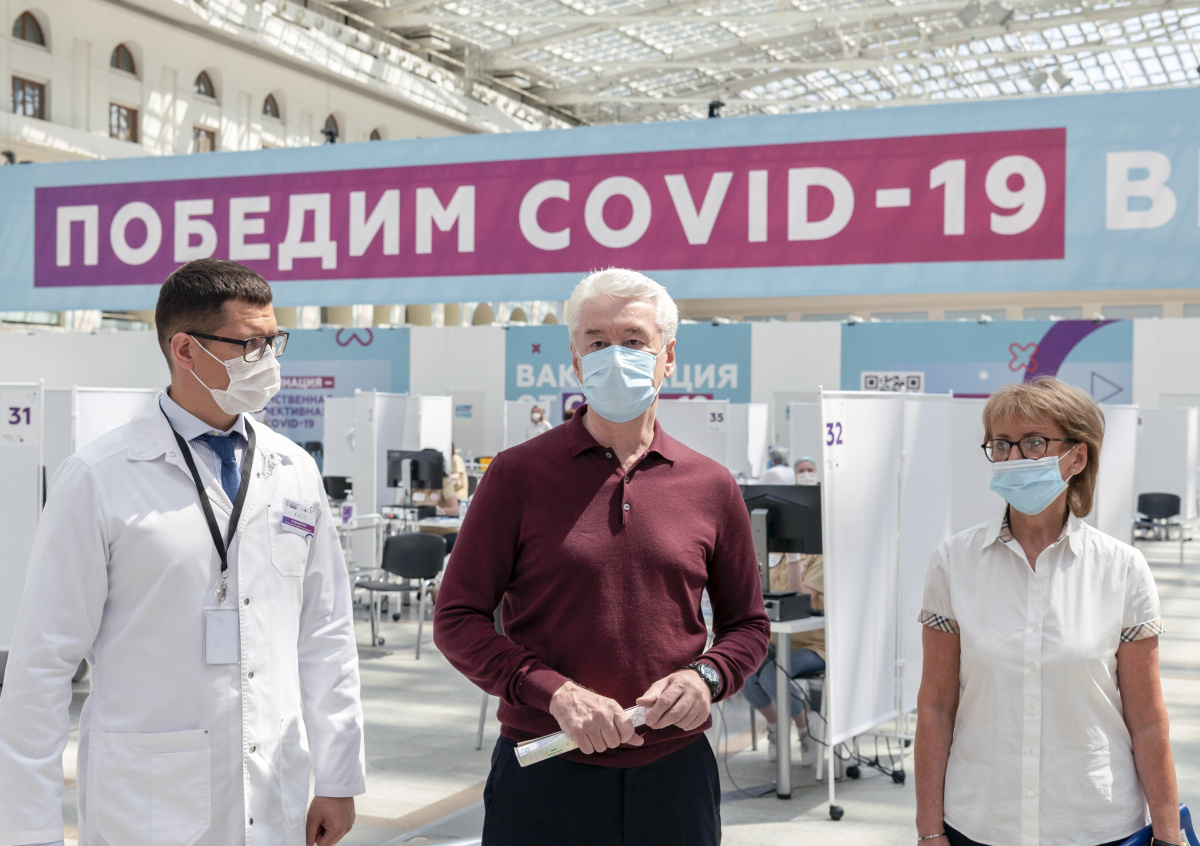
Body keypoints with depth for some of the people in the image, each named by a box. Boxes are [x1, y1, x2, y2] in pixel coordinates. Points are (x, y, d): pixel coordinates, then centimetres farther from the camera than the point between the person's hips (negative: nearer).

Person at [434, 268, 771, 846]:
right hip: (544, 774, -2)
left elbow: (747, 624, 14)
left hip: (674, 776, 2)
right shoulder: (518, 474, -2)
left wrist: (706, 677, -7)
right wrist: (554, 694, -15)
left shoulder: (711, 487, 5)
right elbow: (457, 619, -3)